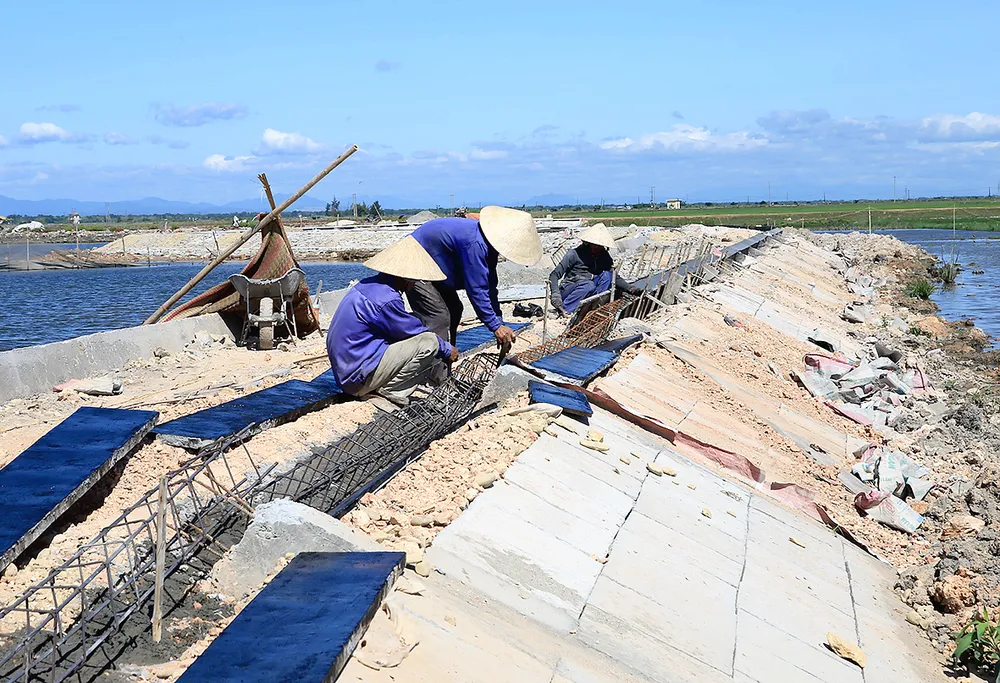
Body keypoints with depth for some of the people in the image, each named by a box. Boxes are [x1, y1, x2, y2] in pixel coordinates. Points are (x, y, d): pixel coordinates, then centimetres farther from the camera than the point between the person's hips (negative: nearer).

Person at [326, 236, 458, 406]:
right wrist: (447, 350, 8)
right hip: (359, 378, -10)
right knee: (428, 342, -14)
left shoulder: (368, 284, 10)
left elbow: (405, 326, 19)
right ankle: (390, 390, -10)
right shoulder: (386, 299, -19)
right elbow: (415, 331, -9)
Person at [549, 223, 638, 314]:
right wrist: (556, 296, -30)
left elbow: (615, 278, 6)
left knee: (606, 275, -16)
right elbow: (554, 275, -15)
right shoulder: (575, 254, -12)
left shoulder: (604, 256, 4)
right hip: (567, 292, -5)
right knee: (589, 285, -34)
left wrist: (630, 288, -14)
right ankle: (561, 312, -34)